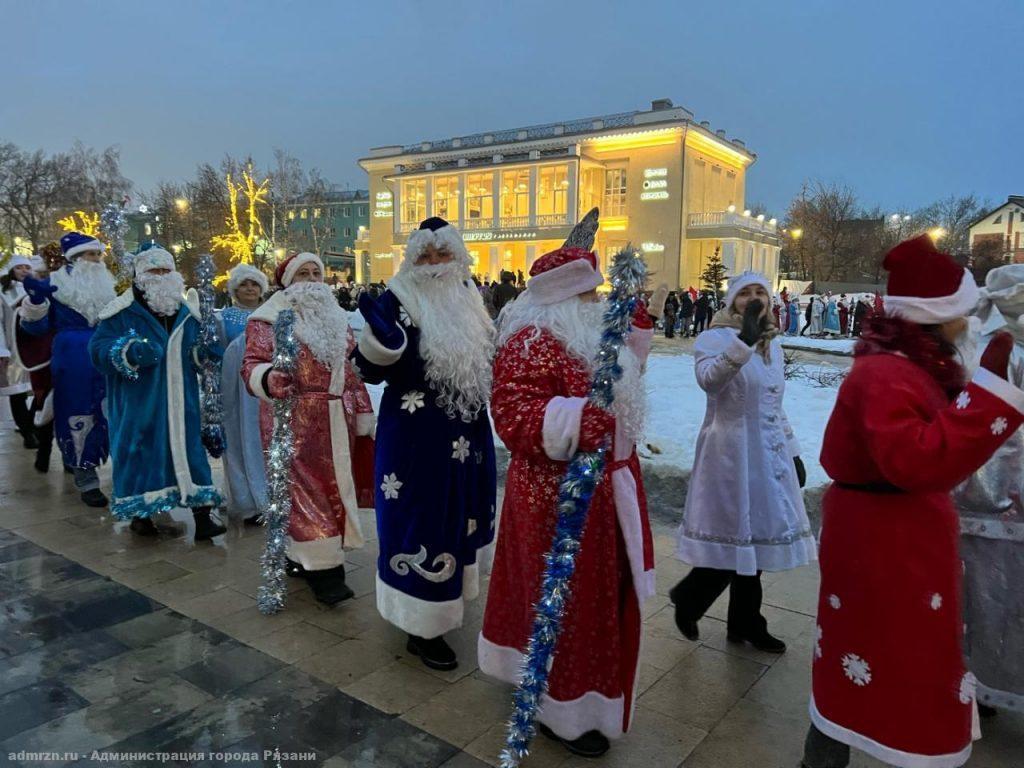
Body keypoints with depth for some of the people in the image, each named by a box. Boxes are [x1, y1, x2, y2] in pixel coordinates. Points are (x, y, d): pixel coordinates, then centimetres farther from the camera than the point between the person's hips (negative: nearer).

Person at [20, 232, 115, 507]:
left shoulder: (107, 285, 13)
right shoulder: (56, 284, -1)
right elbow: (37, 327, -4)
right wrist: (35, 300, -19)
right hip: (73, 361, -4)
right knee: (79, 416, 0)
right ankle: (86, 481, 7)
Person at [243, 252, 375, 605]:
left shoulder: (336, 318, 16)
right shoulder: (267, 320, -2)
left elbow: (352, 368, 18)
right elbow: (252, 364, -11)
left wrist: (363, 413, 14)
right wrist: (269, 379, -34)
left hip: (336, 420, 6)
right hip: (294, 420, -6)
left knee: (332, 487, 9)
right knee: (306, 490, -7)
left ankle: (303, 556, 24)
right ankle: (323, 569, -4)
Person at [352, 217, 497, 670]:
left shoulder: (468, 299, 10)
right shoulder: (398, 302, -11)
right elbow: (372, 369, -17)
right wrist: (379, 334, -34)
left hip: (468, 434, 8)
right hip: (417, 438, -7)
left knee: (457, 515, 20)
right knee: (422, 522, -2)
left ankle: (446, 597, 42)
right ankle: (422, 628, 13)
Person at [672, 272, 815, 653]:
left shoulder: (774, 342, 13)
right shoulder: (715, 338, -9)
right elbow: (708, 379, -32)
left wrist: (793, 452, 18)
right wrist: (744, 339, -42)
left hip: (769, 452, 7)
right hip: (732, 452, -7)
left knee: (754, 537, 13)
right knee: (737, 537, -2)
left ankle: (745, 624, 28)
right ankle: (687, 597, 23)